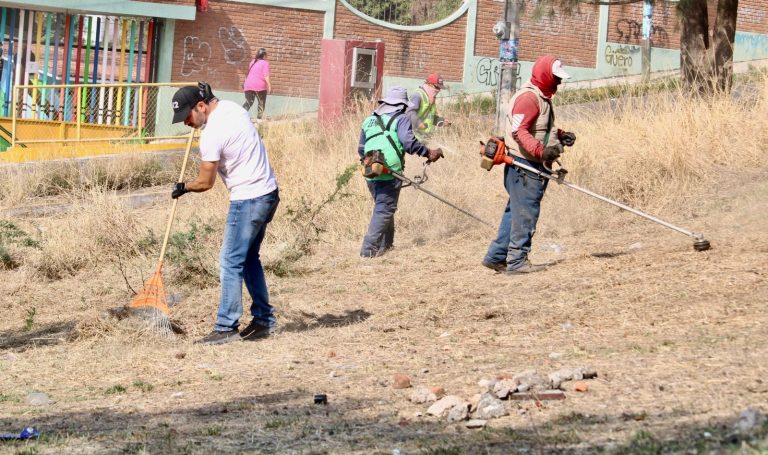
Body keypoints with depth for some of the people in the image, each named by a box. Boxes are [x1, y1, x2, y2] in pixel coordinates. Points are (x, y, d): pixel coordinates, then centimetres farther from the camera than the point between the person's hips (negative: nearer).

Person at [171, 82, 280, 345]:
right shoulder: (232, 108, 7)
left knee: (231, 262, -5)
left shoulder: (212, 134, -20)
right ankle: (264, 320, 21)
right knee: (249, 259, 17)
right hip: (268, 193, 10)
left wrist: (183, 188, 7)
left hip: (248, 200, -10)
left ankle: (226, 328, -4)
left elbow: (205, 182, -11)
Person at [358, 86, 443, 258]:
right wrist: (428, 153, -8)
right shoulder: (401, 119, -2)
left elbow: (361, 150, 21)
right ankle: (369, 249, -12)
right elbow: (409, 142, -17)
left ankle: (385, 245, 28)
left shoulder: (369, 120, 17)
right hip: (390, 174, -6)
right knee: (384, 210, -3)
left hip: (371, 175, 6)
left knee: (383, 207, 22)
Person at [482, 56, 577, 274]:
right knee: (525, 213, -7)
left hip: (534, 166, 11)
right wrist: (541, 150, -34)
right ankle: (517, 260, -3)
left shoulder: (542, 98, 19)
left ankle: (496, 256, 17)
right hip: (524, 165, -11)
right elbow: (519, 131, -24)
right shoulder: (528, 98, -16)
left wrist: (560, 136, 10)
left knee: (516, 212, 13)